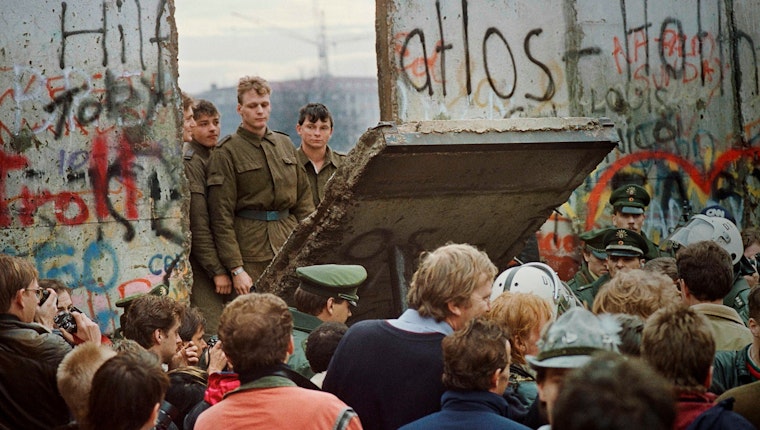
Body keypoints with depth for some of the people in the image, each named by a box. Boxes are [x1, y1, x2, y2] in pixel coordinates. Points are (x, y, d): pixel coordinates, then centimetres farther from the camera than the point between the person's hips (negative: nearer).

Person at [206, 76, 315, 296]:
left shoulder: (285, 144, 15)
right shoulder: (226, 152, -3)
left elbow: (304, 200, 18)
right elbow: (221, 216, -7)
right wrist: (236, 269, -13)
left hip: (290, 249, 5)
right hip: (251, 254, -5)